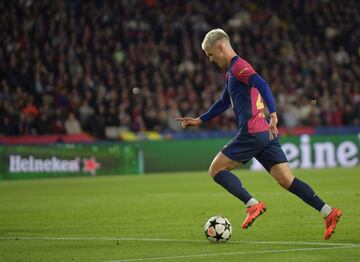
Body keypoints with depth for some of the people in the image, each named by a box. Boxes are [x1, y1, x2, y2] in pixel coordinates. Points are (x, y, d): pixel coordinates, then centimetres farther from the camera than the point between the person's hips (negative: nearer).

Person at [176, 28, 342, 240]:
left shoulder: (238, 66, -6)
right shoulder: (232, 72, 24)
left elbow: (263, 86, -23)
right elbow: (224, 103, 37)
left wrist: (273, 115, -34)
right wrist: (199, 120, 39)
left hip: (253, 133, -10)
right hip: (266, 135, 10)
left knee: (216, 169, -1)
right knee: (287, 180, 3)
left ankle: (253, 205, -14)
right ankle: (329, 212, -6)